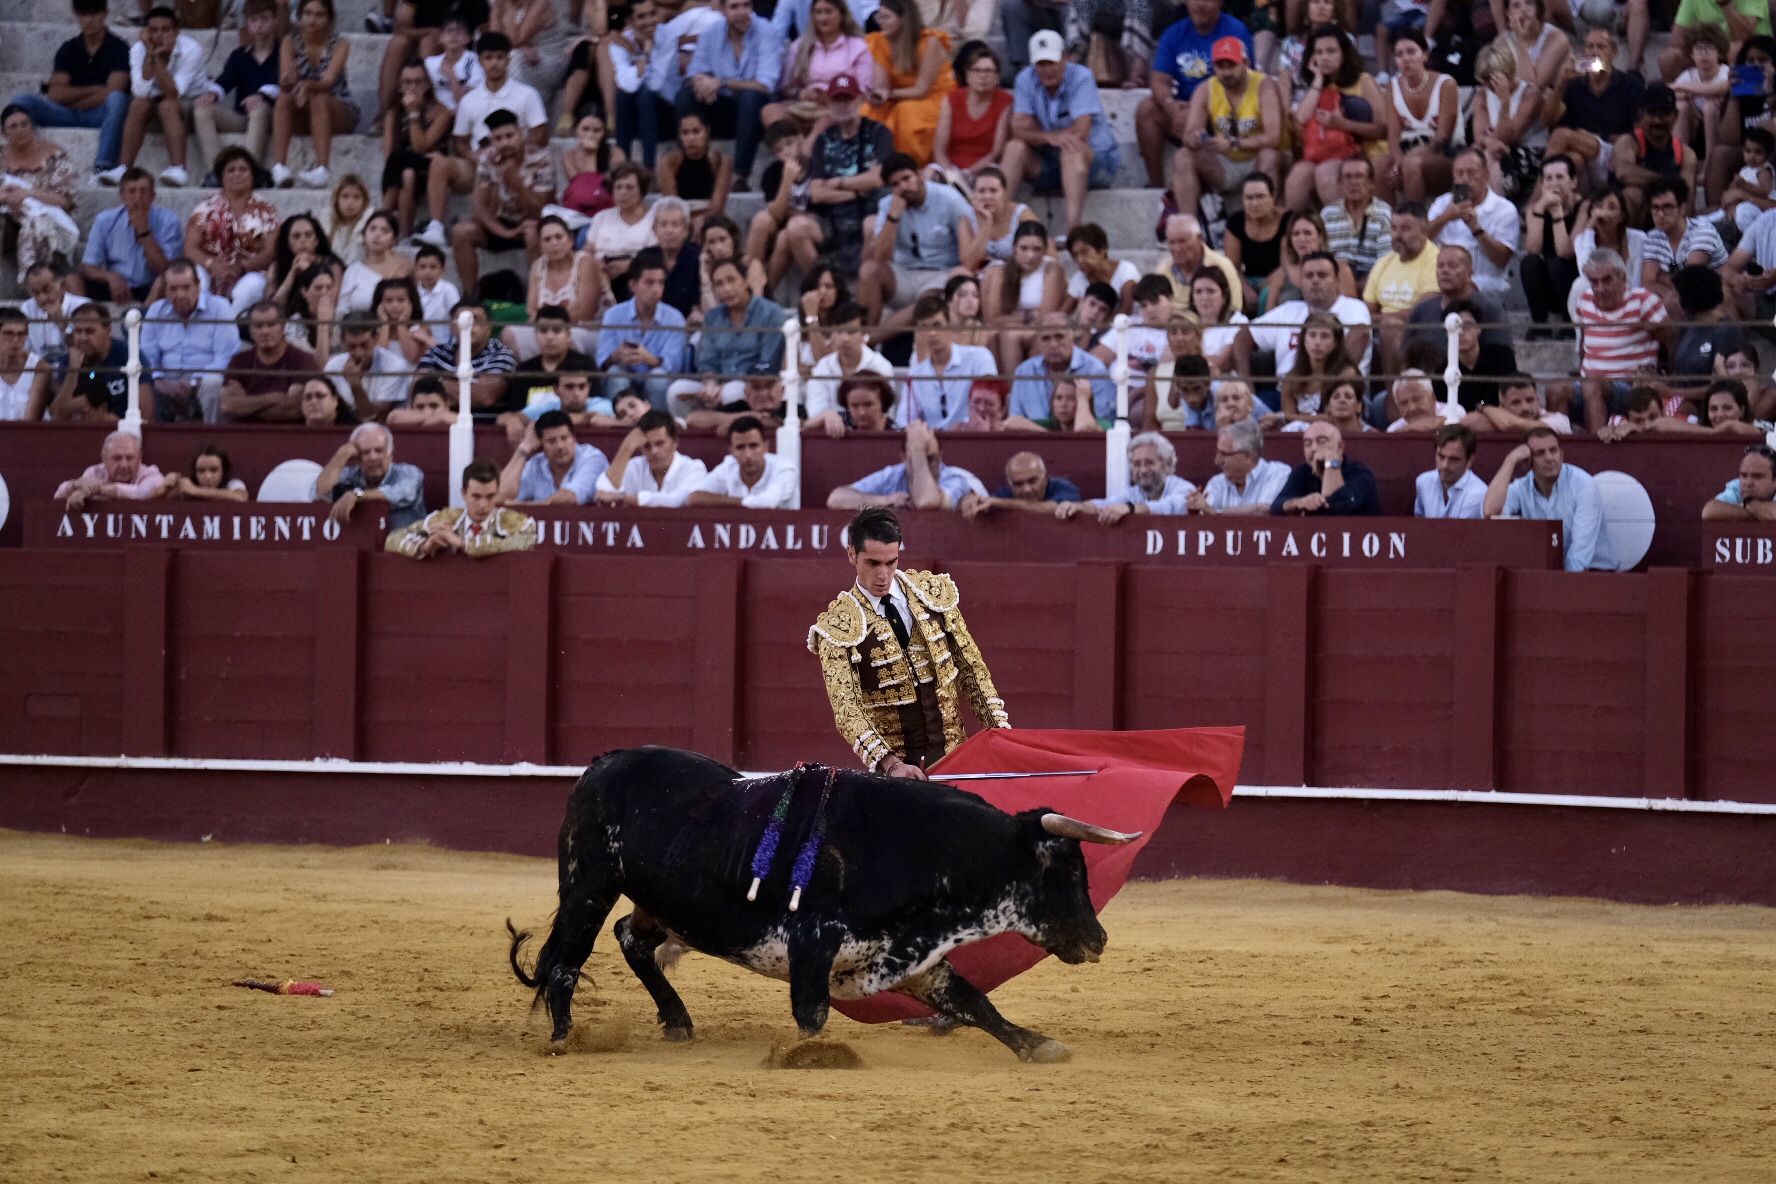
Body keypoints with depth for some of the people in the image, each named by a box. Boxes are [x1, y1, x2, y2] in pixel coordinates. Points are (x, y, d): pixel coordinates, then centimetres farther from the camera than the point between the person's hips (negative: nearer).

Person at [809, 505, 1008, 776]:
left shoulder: (933, 591, 5)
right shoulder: (837, 626, -7)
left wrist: (1000, 728, 0)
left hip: (955, 751, 3)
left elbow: (972, 669, 10)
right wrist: (890, 764, -27)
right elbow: (846, 710, -14)